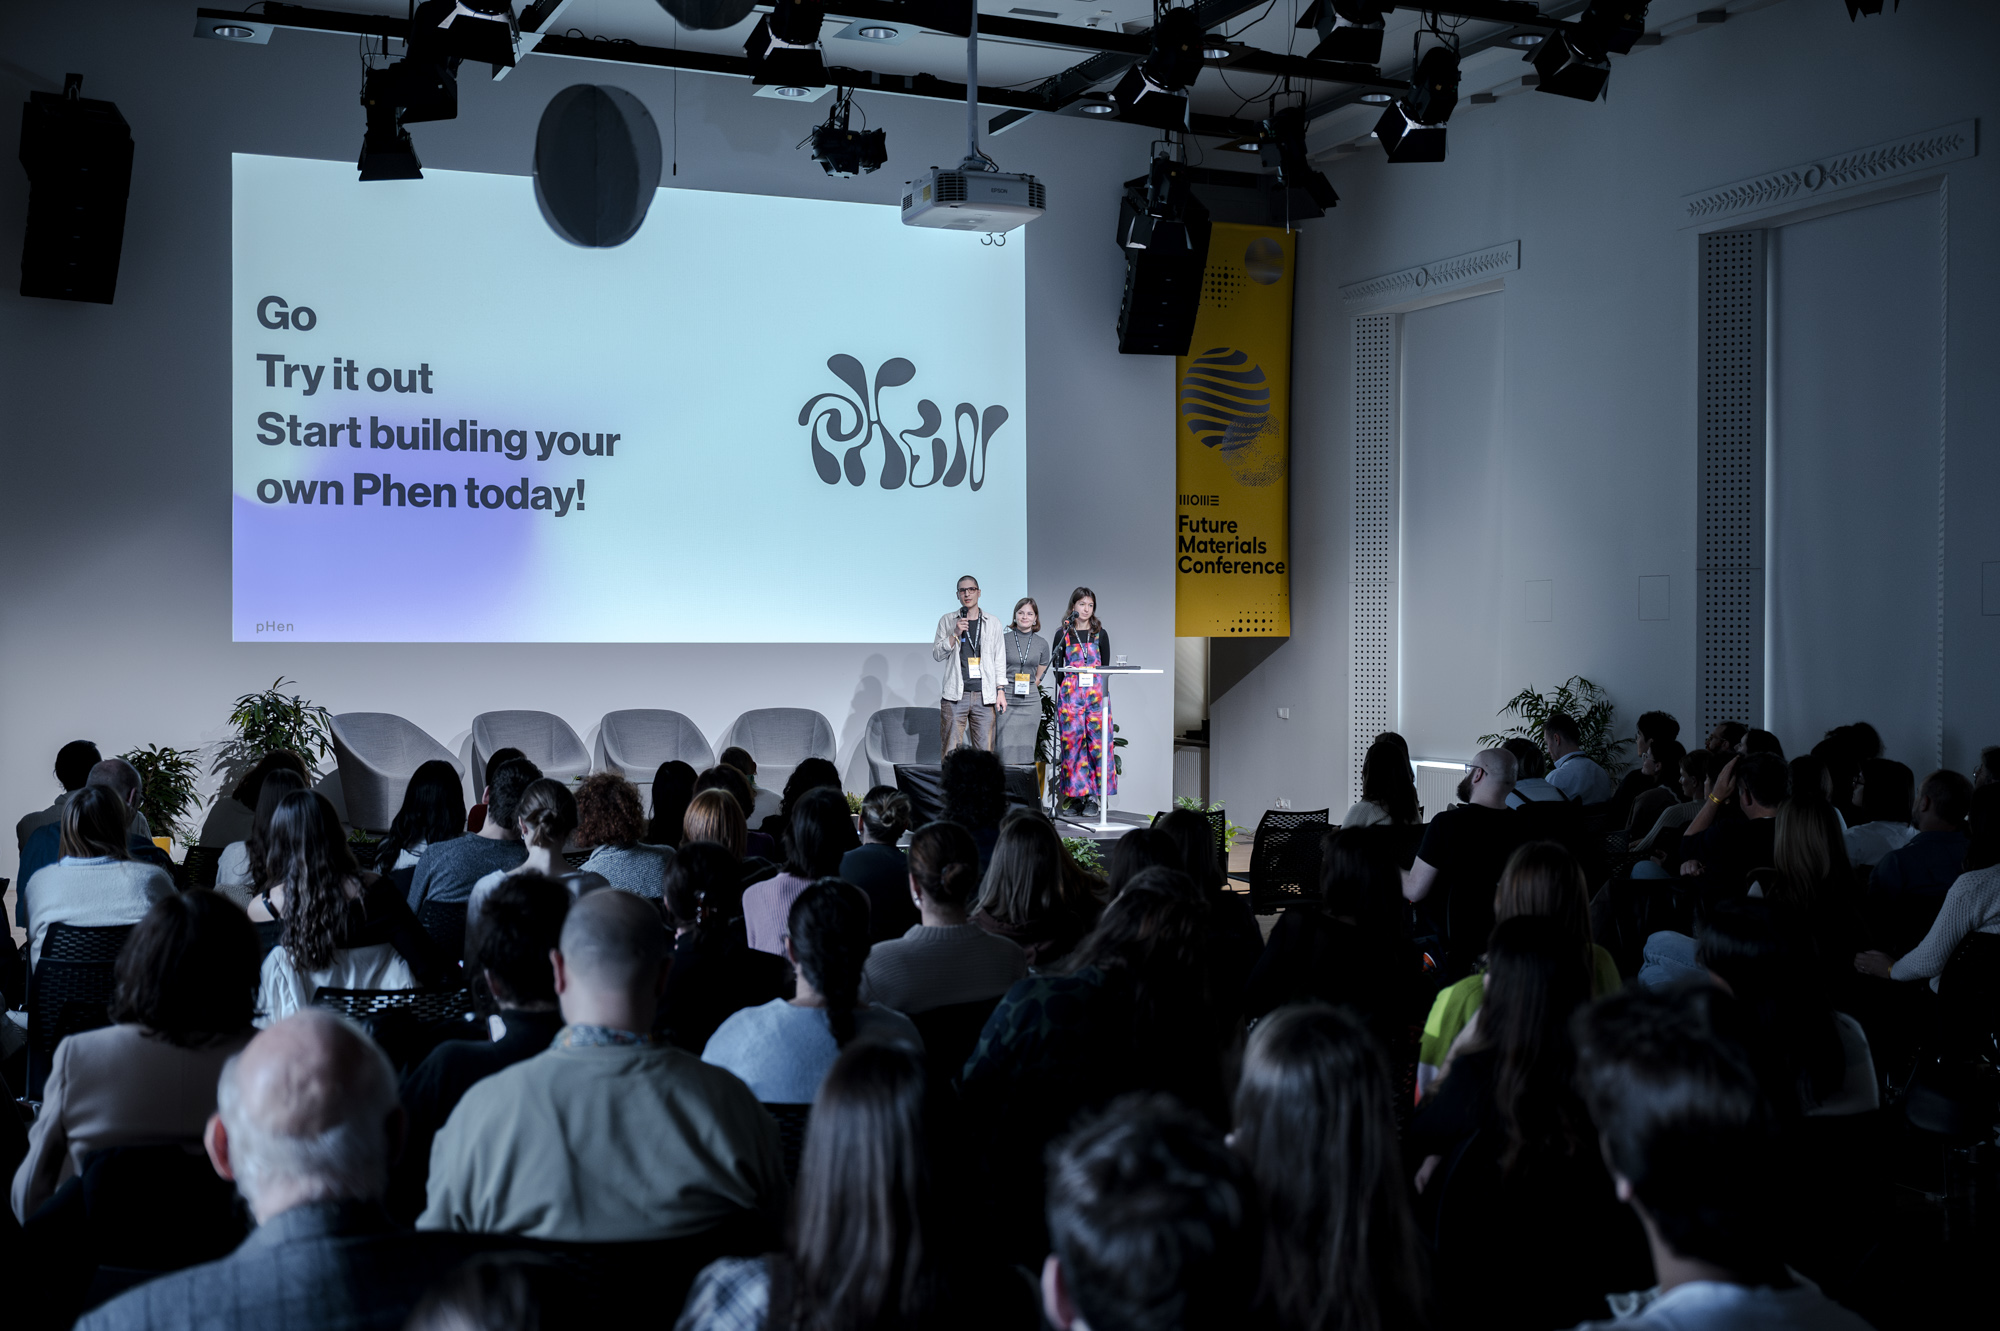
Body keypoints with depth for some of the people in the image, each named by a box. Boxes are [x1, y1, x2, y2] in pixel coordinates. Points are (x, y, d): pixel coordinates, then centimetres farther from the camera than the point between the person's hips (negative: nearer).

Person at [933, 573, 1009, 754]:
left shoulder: (993, 622, 12)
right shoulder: (947, 620, 10)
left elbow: (1000, 659, 12)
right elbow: (936, 654, 5)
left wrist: (1001, 691, 5)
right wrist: (955, 634, -9)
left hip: (984, 696, 1)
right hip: (955, 695, -1)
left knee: (985, 751, -3)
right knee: (950, 752, -5)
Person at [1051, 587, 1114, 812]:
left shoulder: (1100, 634, 9)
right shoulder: (1063, 635, 7)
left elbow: (1105, 667, 9)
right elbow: (1057, 668, 7)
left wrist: (1102, 692, -1)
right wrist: (1062, 693, -3)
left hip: (1096, 693, 0)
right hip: (1070, 693, 0)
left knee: (1097, 741, -4)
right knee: (1072, 740, -3)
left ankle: (1092, 796, 0)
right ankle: (1075, 794, 3)